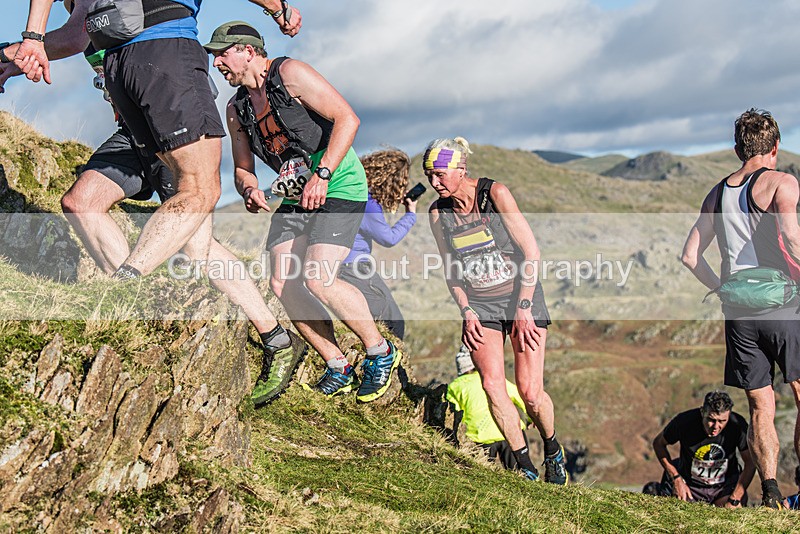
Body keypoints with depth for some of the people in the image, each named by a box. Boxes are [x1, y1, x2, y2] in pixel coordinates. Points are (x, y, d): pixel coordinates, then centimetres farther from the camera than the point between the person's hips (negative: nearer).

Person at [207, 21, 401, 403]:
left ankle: (381, 352, 1)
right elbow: (242, 168, 15)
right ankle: (338, 369, 8)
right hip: (294, 195, 8)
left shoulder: (291, 74, -11)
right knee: (282, 283, -5)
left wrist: (322, 174, -25)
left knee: (318, 278, -21)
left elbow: (347, 119, -18)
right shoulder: (237, 108, 10)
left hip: (338, 187, -8)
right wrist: (250, 190, -9)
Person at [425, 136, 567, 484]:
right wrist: (466, 312, -3)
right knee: (492, 384, -15)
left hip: (520, 299, -3)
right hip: (479, 306, 3)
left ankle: (553, 450, 22)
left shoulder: (495, 194, -14)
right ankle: (525, 466, 1)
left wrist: (524, 309, -15)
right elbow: (451, 269, 9)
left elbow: (531, 252, -13)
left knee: (530, 391, -9)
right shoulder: (438, 213, -2)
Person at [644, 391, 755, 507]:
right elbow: (658, 443, -4)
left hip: (725, 487, 1)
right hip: (689, 485, -1)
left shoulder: (738, 425, -22)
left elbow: (750, 463, -12)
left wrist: (734, 500, -18)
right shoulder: (685, 421, -23)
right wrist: (677, 479, -9)